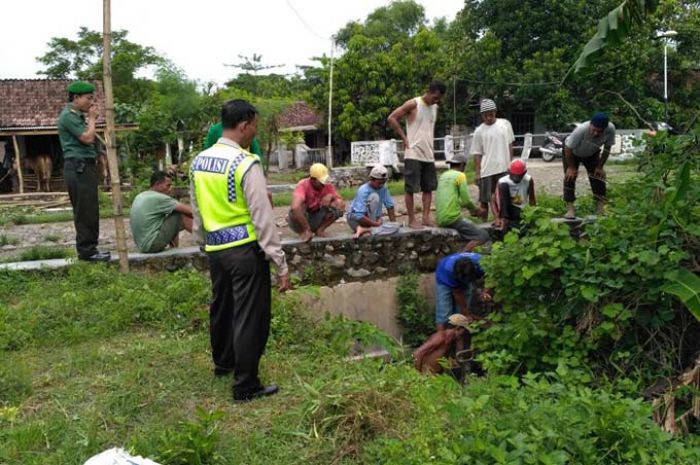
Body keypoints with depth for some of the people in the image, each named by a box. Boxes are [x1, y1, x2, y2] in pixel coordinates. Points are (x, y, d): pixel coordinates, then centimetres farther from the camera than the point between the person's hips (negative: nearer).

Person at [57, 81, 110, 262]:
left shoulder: (77, 115, 20)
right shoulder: (68, 115, -10)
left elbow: (88, 139, 20)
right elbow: (88, 138, -17)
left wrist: (90, 119, 12)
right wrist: (92, 119, -4)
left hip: (85, 167, 10)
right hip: (78, 167, -10)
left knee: (90, 211, 11)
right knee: (85, 211, -9)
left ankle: (89, 249, 16)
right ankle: (86, 250, -5)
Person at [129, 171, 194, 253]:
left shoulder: (139, 197, 13)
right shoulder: (158, 198, -14)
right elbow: (187, 210, -12)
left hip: (141, 245, 9)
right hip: (152, 244, -9)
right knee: (182, 215, -7)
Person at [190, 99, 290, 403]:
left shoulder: (198, 162, 5)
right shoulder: (246, 164, -17)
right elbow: (262, 217, -19)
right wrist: (281, 264, -15)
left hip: (214, 248, 8)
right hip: (245, 249, -8)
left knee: (221, 306, 24)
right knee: (249, 315, 3)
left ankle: (223, 362, 46)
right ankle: (246, 387, 14)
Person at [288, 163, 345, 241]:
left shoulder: (328, 186, -10)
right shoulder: (303, 185, -26)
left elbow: (342, 202, -9)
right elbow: (295, 207, -43)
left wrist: (331, 196, -29)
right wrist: (307, 230, -39)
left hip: (316, 219, 4)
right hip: (302, 218, -4)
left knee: (338, 207, -19)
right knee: (296, 209, -37)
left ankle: (320, 229, 0)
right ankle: (304, 232, -9)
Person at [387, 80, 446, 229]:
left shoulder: (435, 108, 12)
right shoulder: (413, 104, -8)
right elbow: (391, 118, -10)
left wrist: (429, 145, 12)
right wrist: (404, 138, -10)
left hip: (428, 154, 7)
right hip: (413, 154, -7)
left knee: (428, 187, 7)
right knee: (410, 188, -3)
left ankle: (426, 217, 14)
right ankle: (412, 220, 2)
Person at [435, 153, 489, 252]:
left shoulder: (443, 175, 17)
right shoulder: (460, 175, -4)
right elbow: (466, 200, -10)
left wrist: (472, 208, 26)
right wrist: (475, 210, 10)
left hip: (440, 219, 8)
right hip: (453, 218, -8)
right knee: (484, 236, -4)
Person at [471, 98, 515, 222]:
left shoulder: (505, 124, 4)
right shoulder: (479, 131, -2)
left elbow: (510, 144, 12)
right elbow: (477, 153, 0)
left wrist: (511, 163, 9)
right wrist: (477, 173, -4)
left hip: (504, 168, 2)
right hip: (486, 170, -2)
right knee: (485, 198, 3)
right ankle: (484, 221, 13)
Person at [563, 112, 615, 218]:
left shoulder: (610, 129, -33)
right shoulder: (581, 130, -43)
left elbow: (607, 148, -15)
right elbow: (568, 149, -28)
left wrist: (600, 166, -13)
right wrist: (571, 167, -19)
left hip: (592, 153, 3)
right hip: (572, 152, -3)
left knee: (597, 175, -7)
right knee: (570, 177, -15)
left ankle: (601, 207, -2)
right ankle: (570, 208, -14)